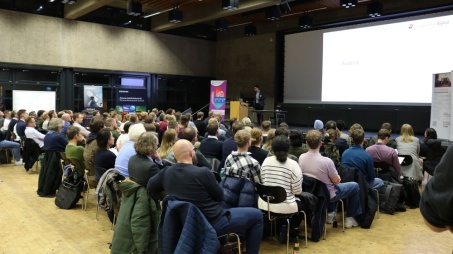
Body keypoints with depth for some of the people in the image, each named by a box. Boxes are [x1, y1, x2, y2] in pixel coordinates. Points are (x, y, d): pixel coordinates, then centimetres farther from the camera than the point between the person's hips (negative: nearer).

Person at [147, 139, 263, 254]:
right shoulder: (202, 173, -26)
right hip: (212, 222, -7)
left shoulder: (166, 172, -8)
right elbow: (220, 196, -10)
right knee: (256, 215, 6)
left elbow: (150, 187, 12)